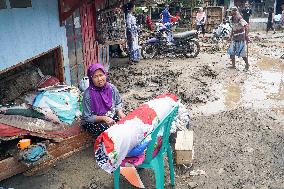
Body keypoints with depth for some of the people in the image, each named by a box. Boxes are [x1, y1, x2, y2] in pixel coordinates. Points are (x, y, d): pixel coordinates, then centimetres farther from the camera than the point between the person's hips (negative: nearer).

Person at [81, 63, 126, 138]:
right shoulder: (88, 94, -19)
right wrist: (103, 118, -28)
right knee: (106, 128, -32)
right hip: (93, 121, -4)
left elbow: (118, 103, 9)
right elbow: (88, 117, -16)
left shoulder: (111, 88, -7)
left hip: (112, 116, 4)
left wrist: (119, 111, -13)